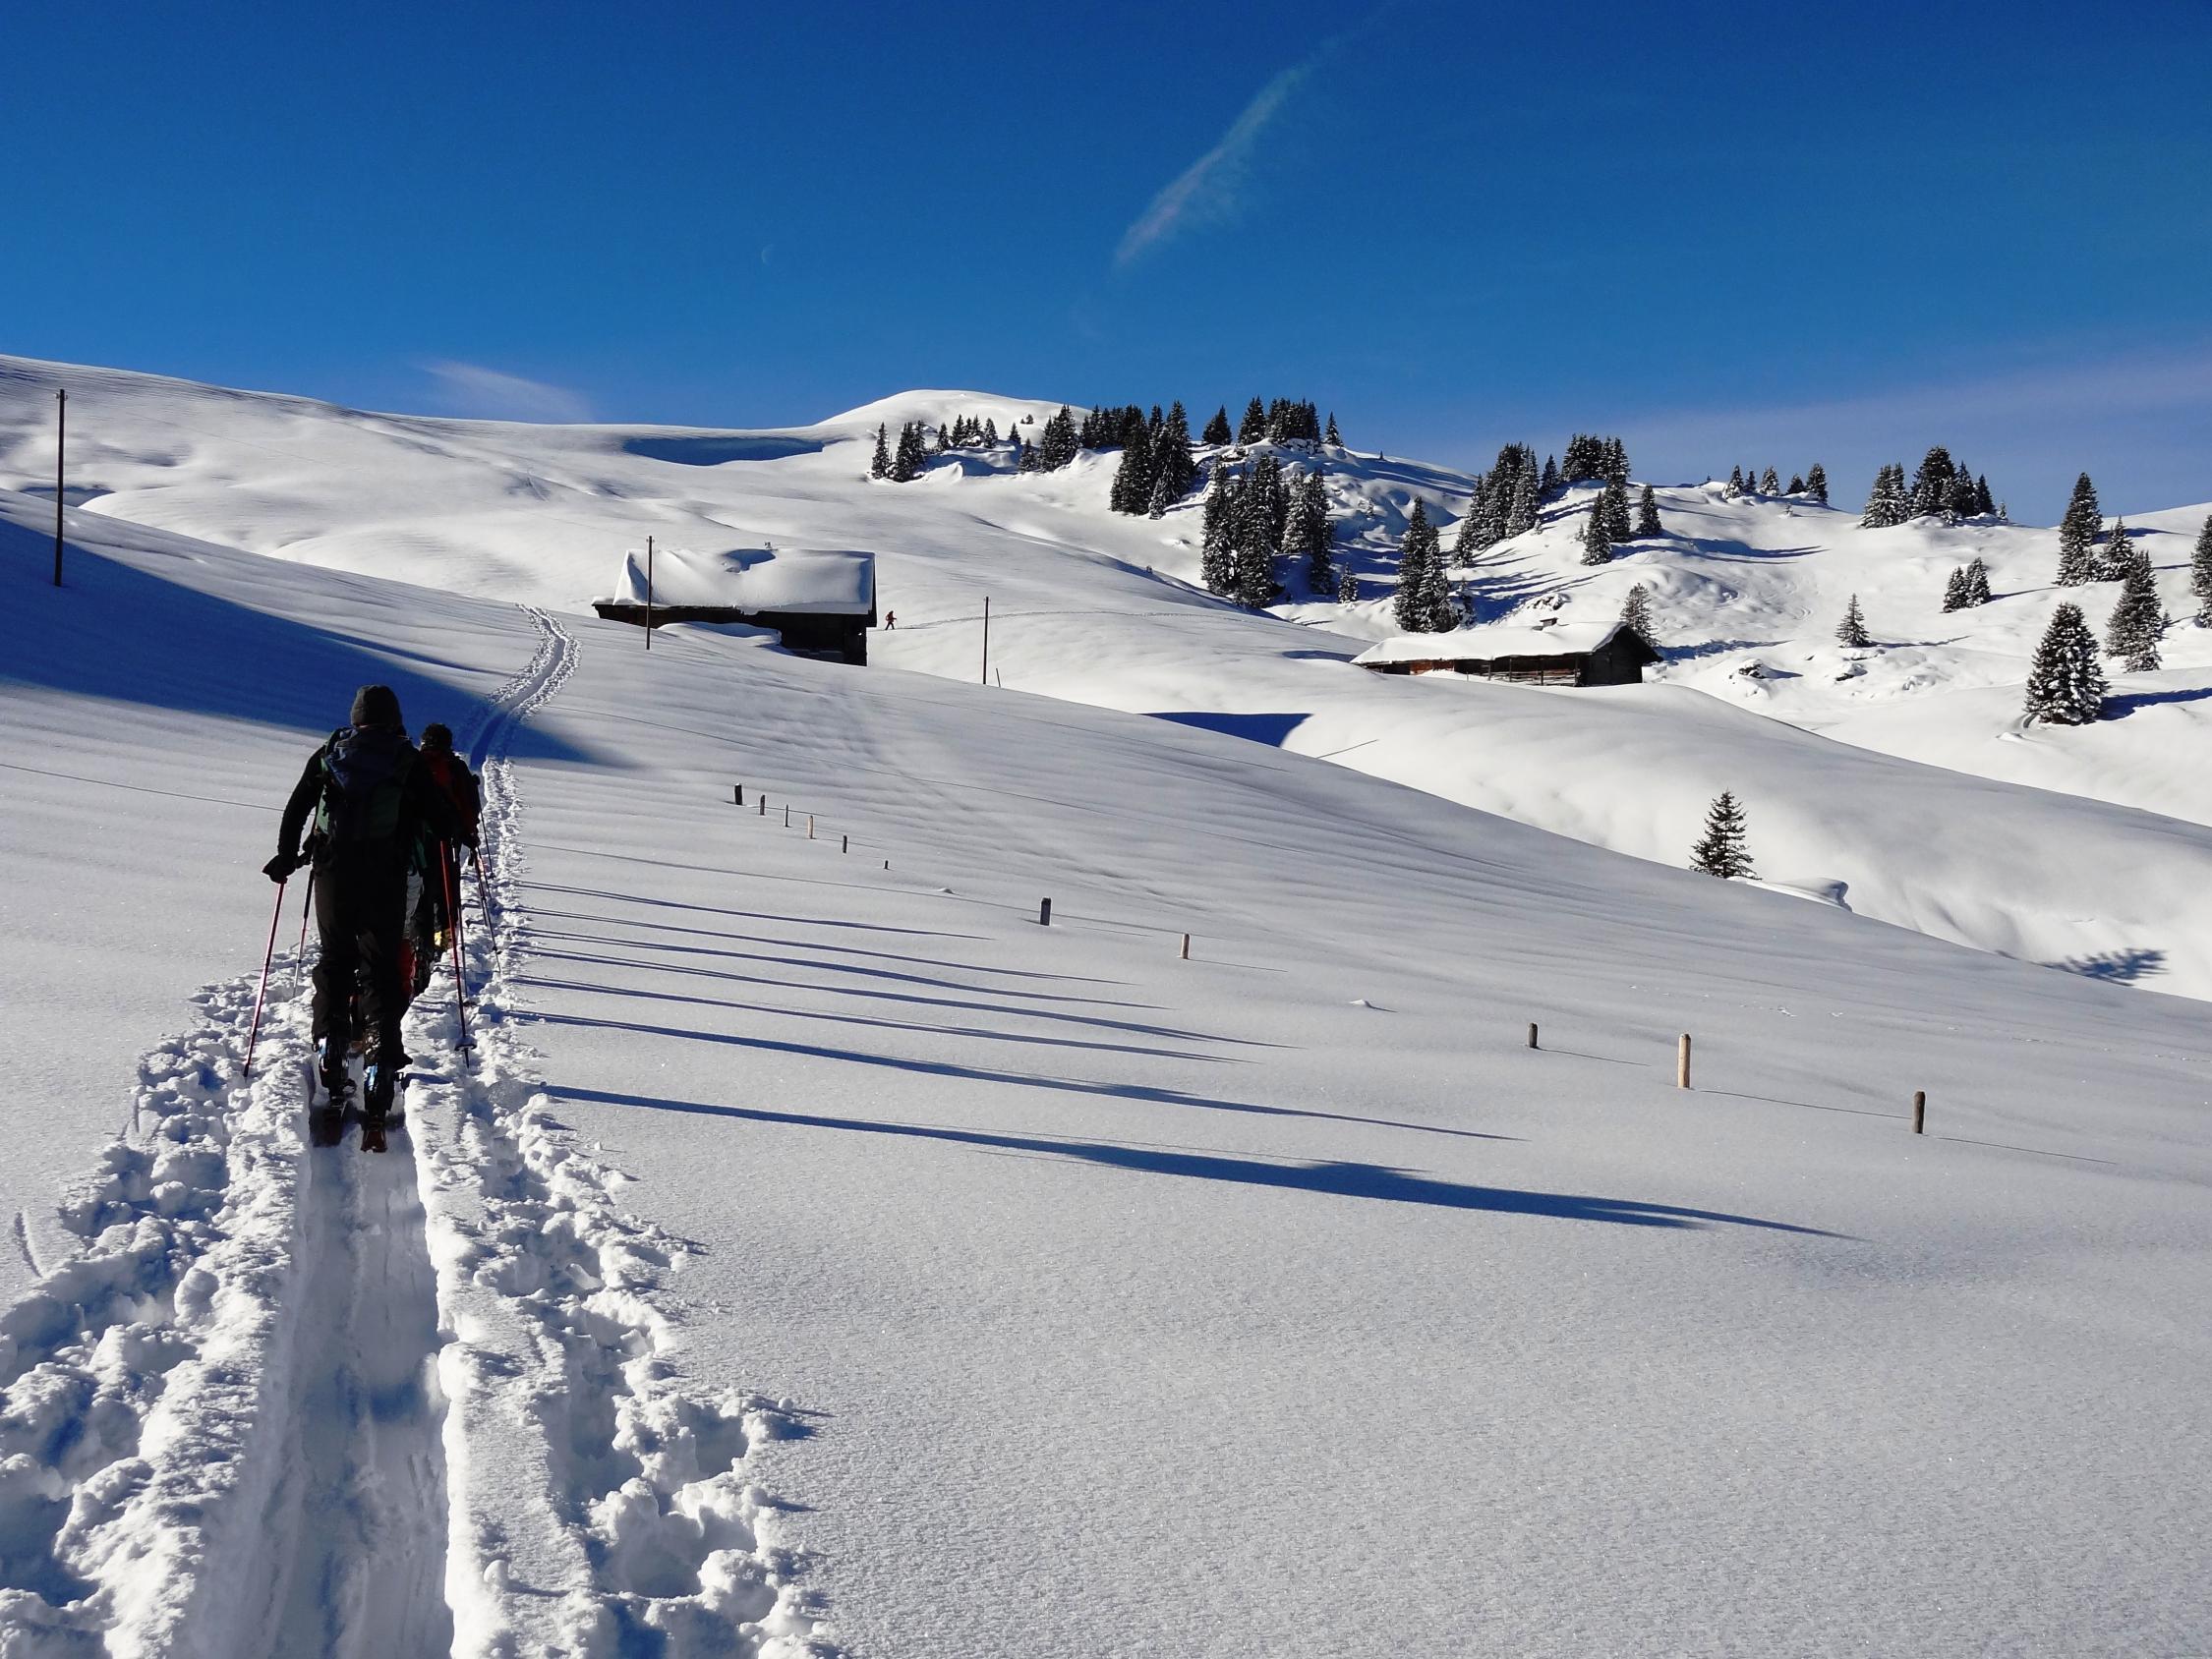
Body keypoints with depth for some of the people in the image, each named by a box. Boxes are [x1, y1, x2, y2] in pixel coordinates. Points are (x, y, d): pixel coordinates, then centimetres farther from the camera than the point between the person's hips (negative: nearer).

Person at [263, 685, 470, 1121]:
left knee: (334, 958, 16)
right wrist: (464, 832, 21)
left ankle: (329, 1040, 0)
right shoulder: (408, 761, 1)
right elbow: (441, 819, 0)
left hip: (333, 871, 2)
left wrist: (286, 857, 17)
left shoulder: (328, 754, 8)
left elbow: (296, 808, 7)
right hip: (386, 877, -2)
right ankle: (381, 1057, -12)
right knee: (381, 967, 2)